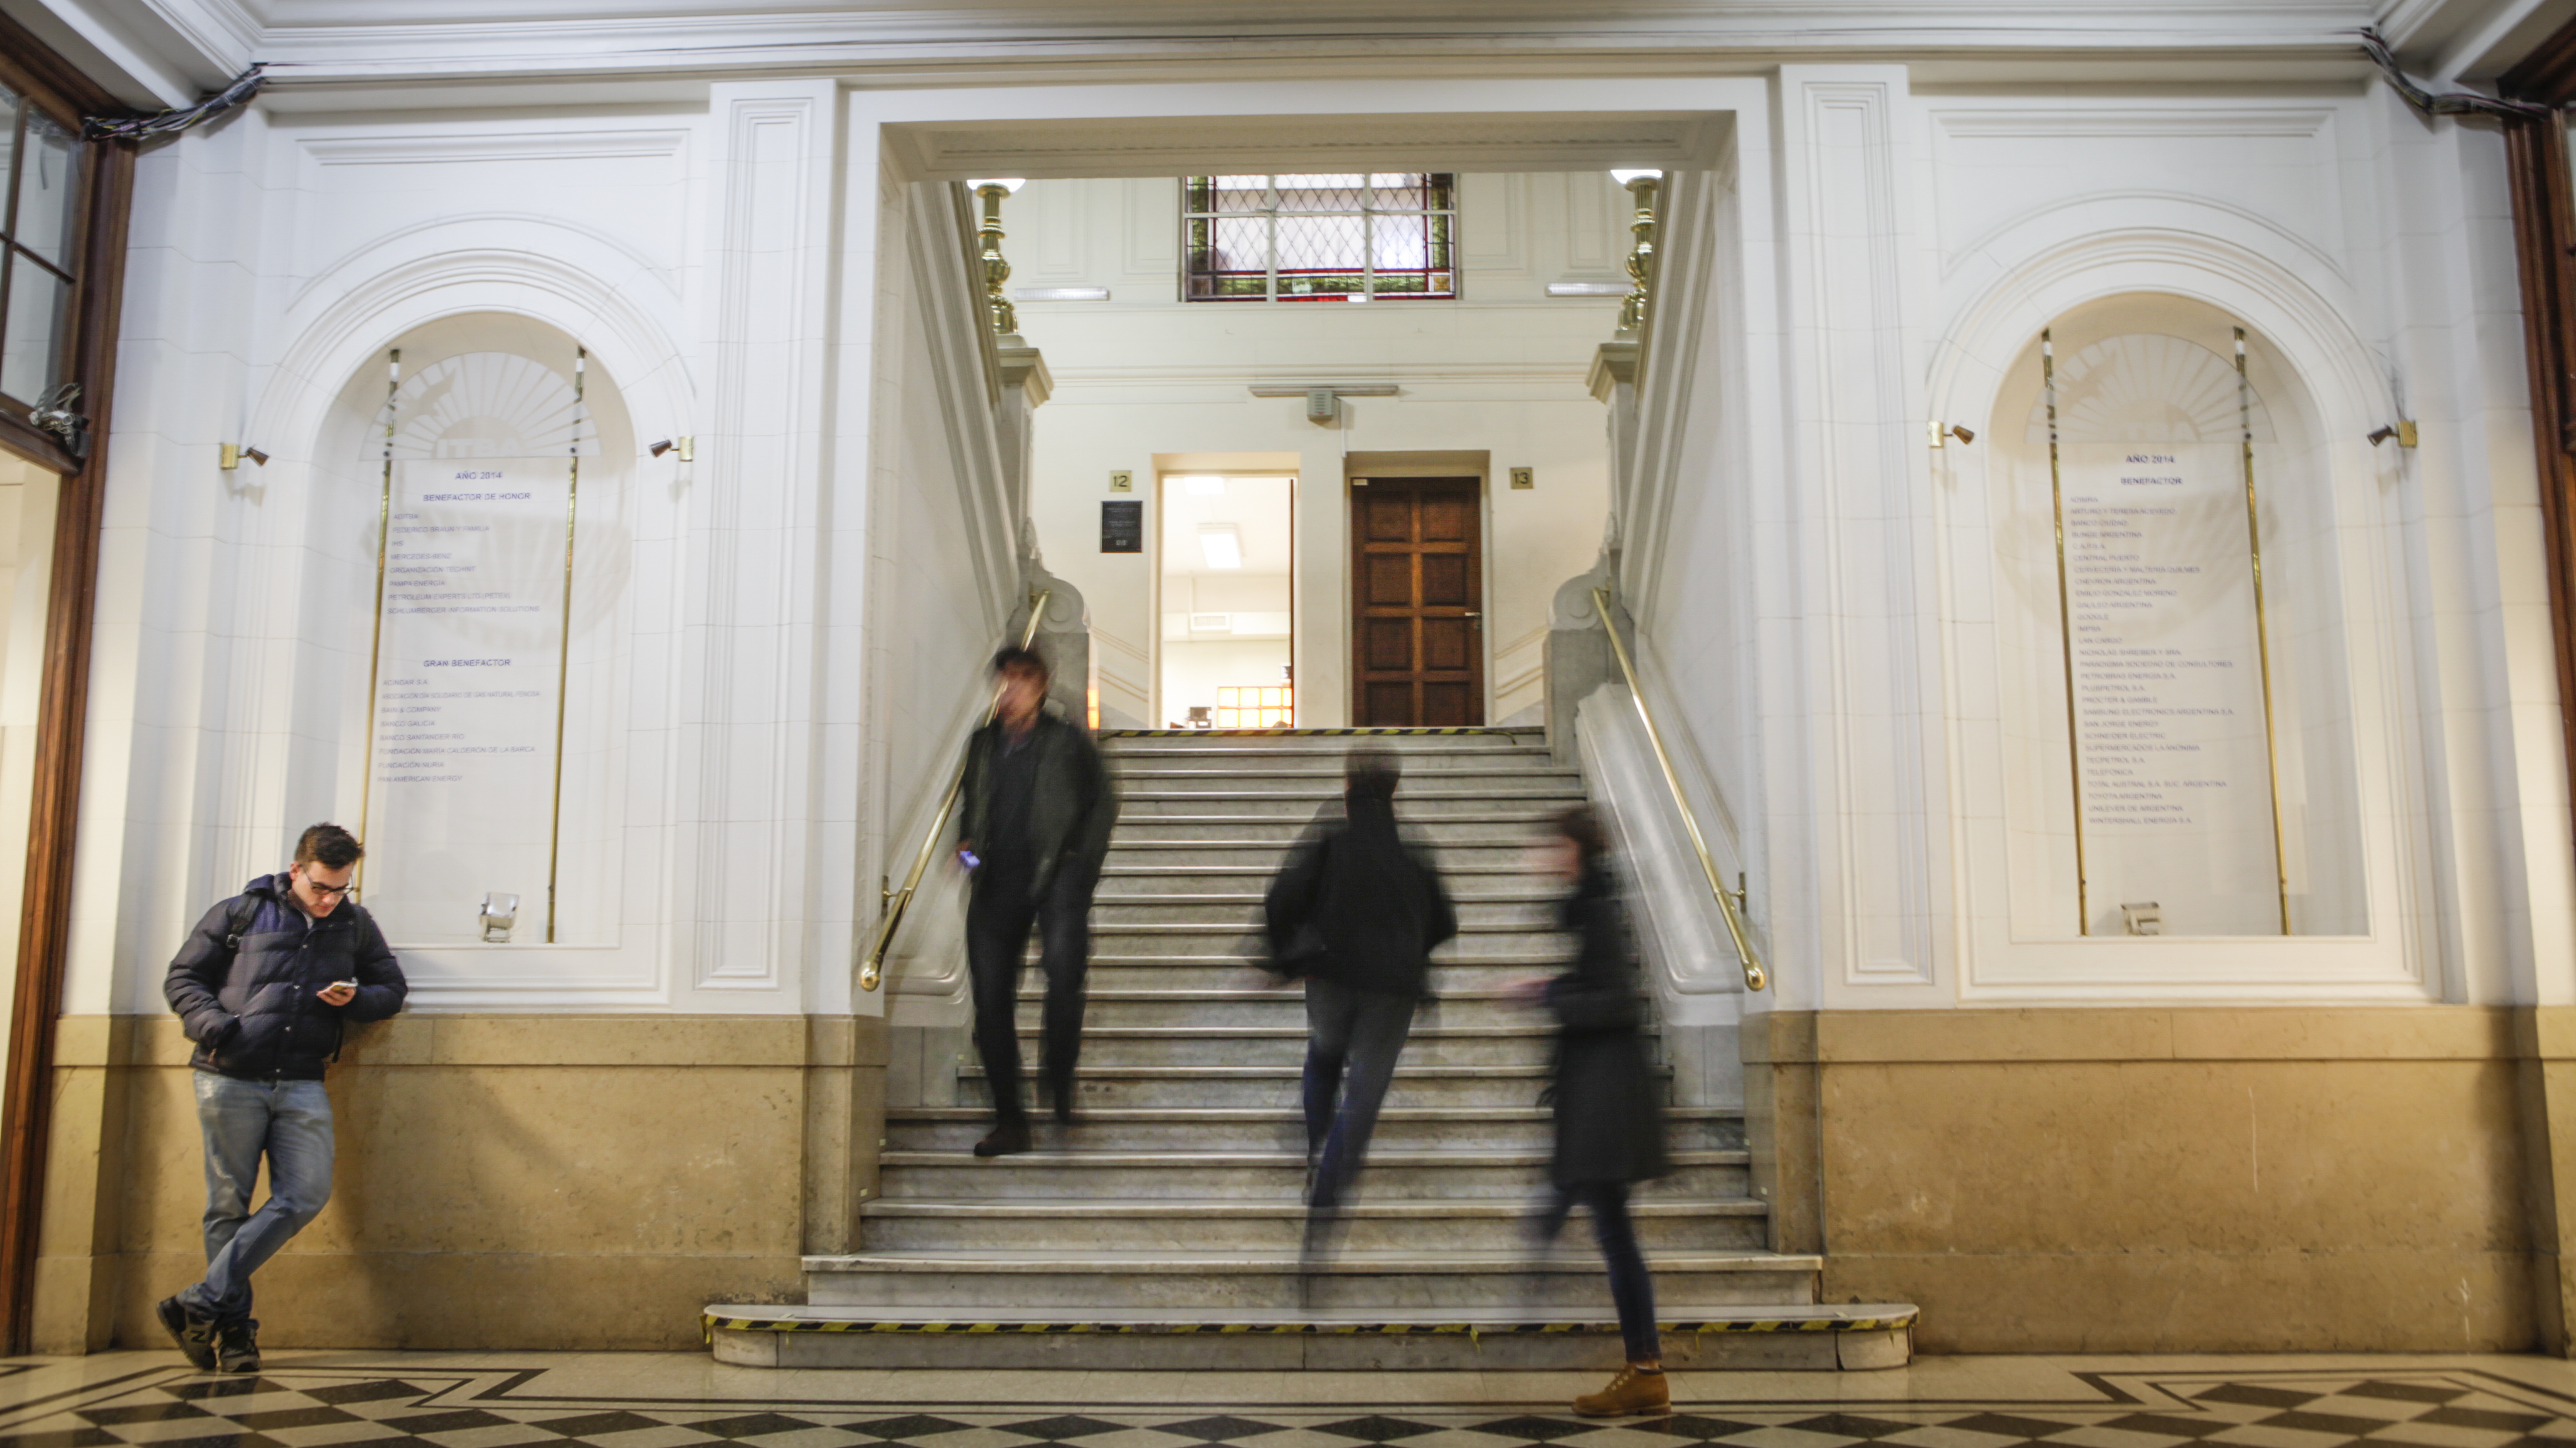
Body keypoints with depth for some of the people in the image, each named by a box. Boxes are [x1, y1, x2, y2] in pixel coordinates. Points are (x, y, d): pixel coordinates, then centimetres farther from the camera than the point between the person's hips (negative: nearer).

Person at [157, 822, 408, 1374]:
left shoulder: (355, 925, 15)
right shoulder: (240, 913, 8)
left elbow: (393, 989, 21)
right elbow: (182, 978, 9)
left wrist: (355, 999, -2)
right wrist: (214, 1026, -10)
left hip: (302, 1085, 3)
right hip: (230, 1080, -2)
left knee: (305, 1195, -9)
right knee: (228, 1205, 1)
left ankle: (199, 1304, -1)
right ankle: (233, 1327, 12)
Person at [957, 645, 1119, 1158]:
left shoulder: (1068, 740, 7)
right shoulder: (982, 744, 18)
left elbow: (1103, 800, 9)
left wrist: (1083, 856, -1)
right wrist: (966, 844, 9)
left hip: (1057, 871, -4)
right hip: (997, 880, 4)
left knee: (1063, 960, -29)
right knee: (991, 996, -1)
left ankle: (1060, 1075, -6)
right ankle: (1009, 1120, 9)